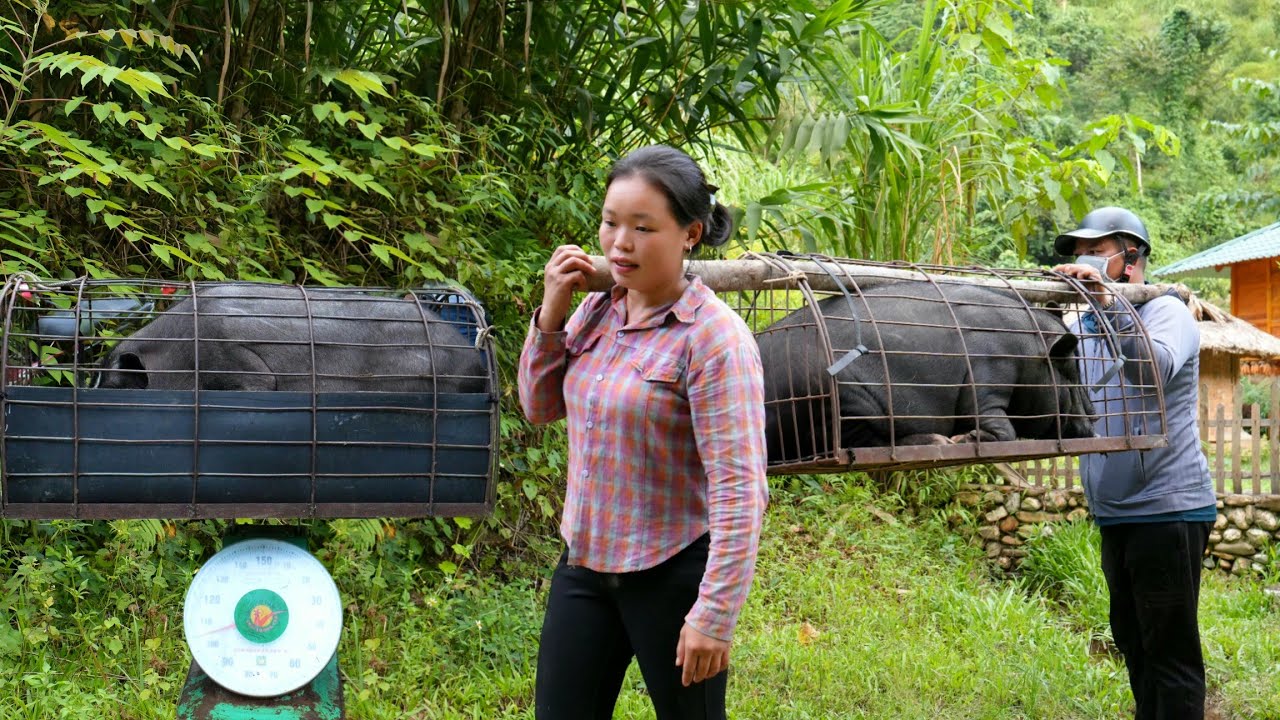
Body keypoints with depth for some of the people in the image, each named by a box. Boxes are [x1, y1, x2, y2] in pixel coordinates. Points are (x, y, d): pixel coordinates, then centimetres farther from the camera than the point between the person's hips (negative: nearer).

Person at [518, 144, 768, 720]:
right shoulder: (596, 312, 2)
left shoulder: (713, 337, -18)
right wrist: (551, 311, -3)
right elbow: (540, 407, 12)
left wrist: (715, 613, -23)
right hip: (585, 564, 7)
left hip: (672, 575, -6)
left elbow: (738, 488, -21)